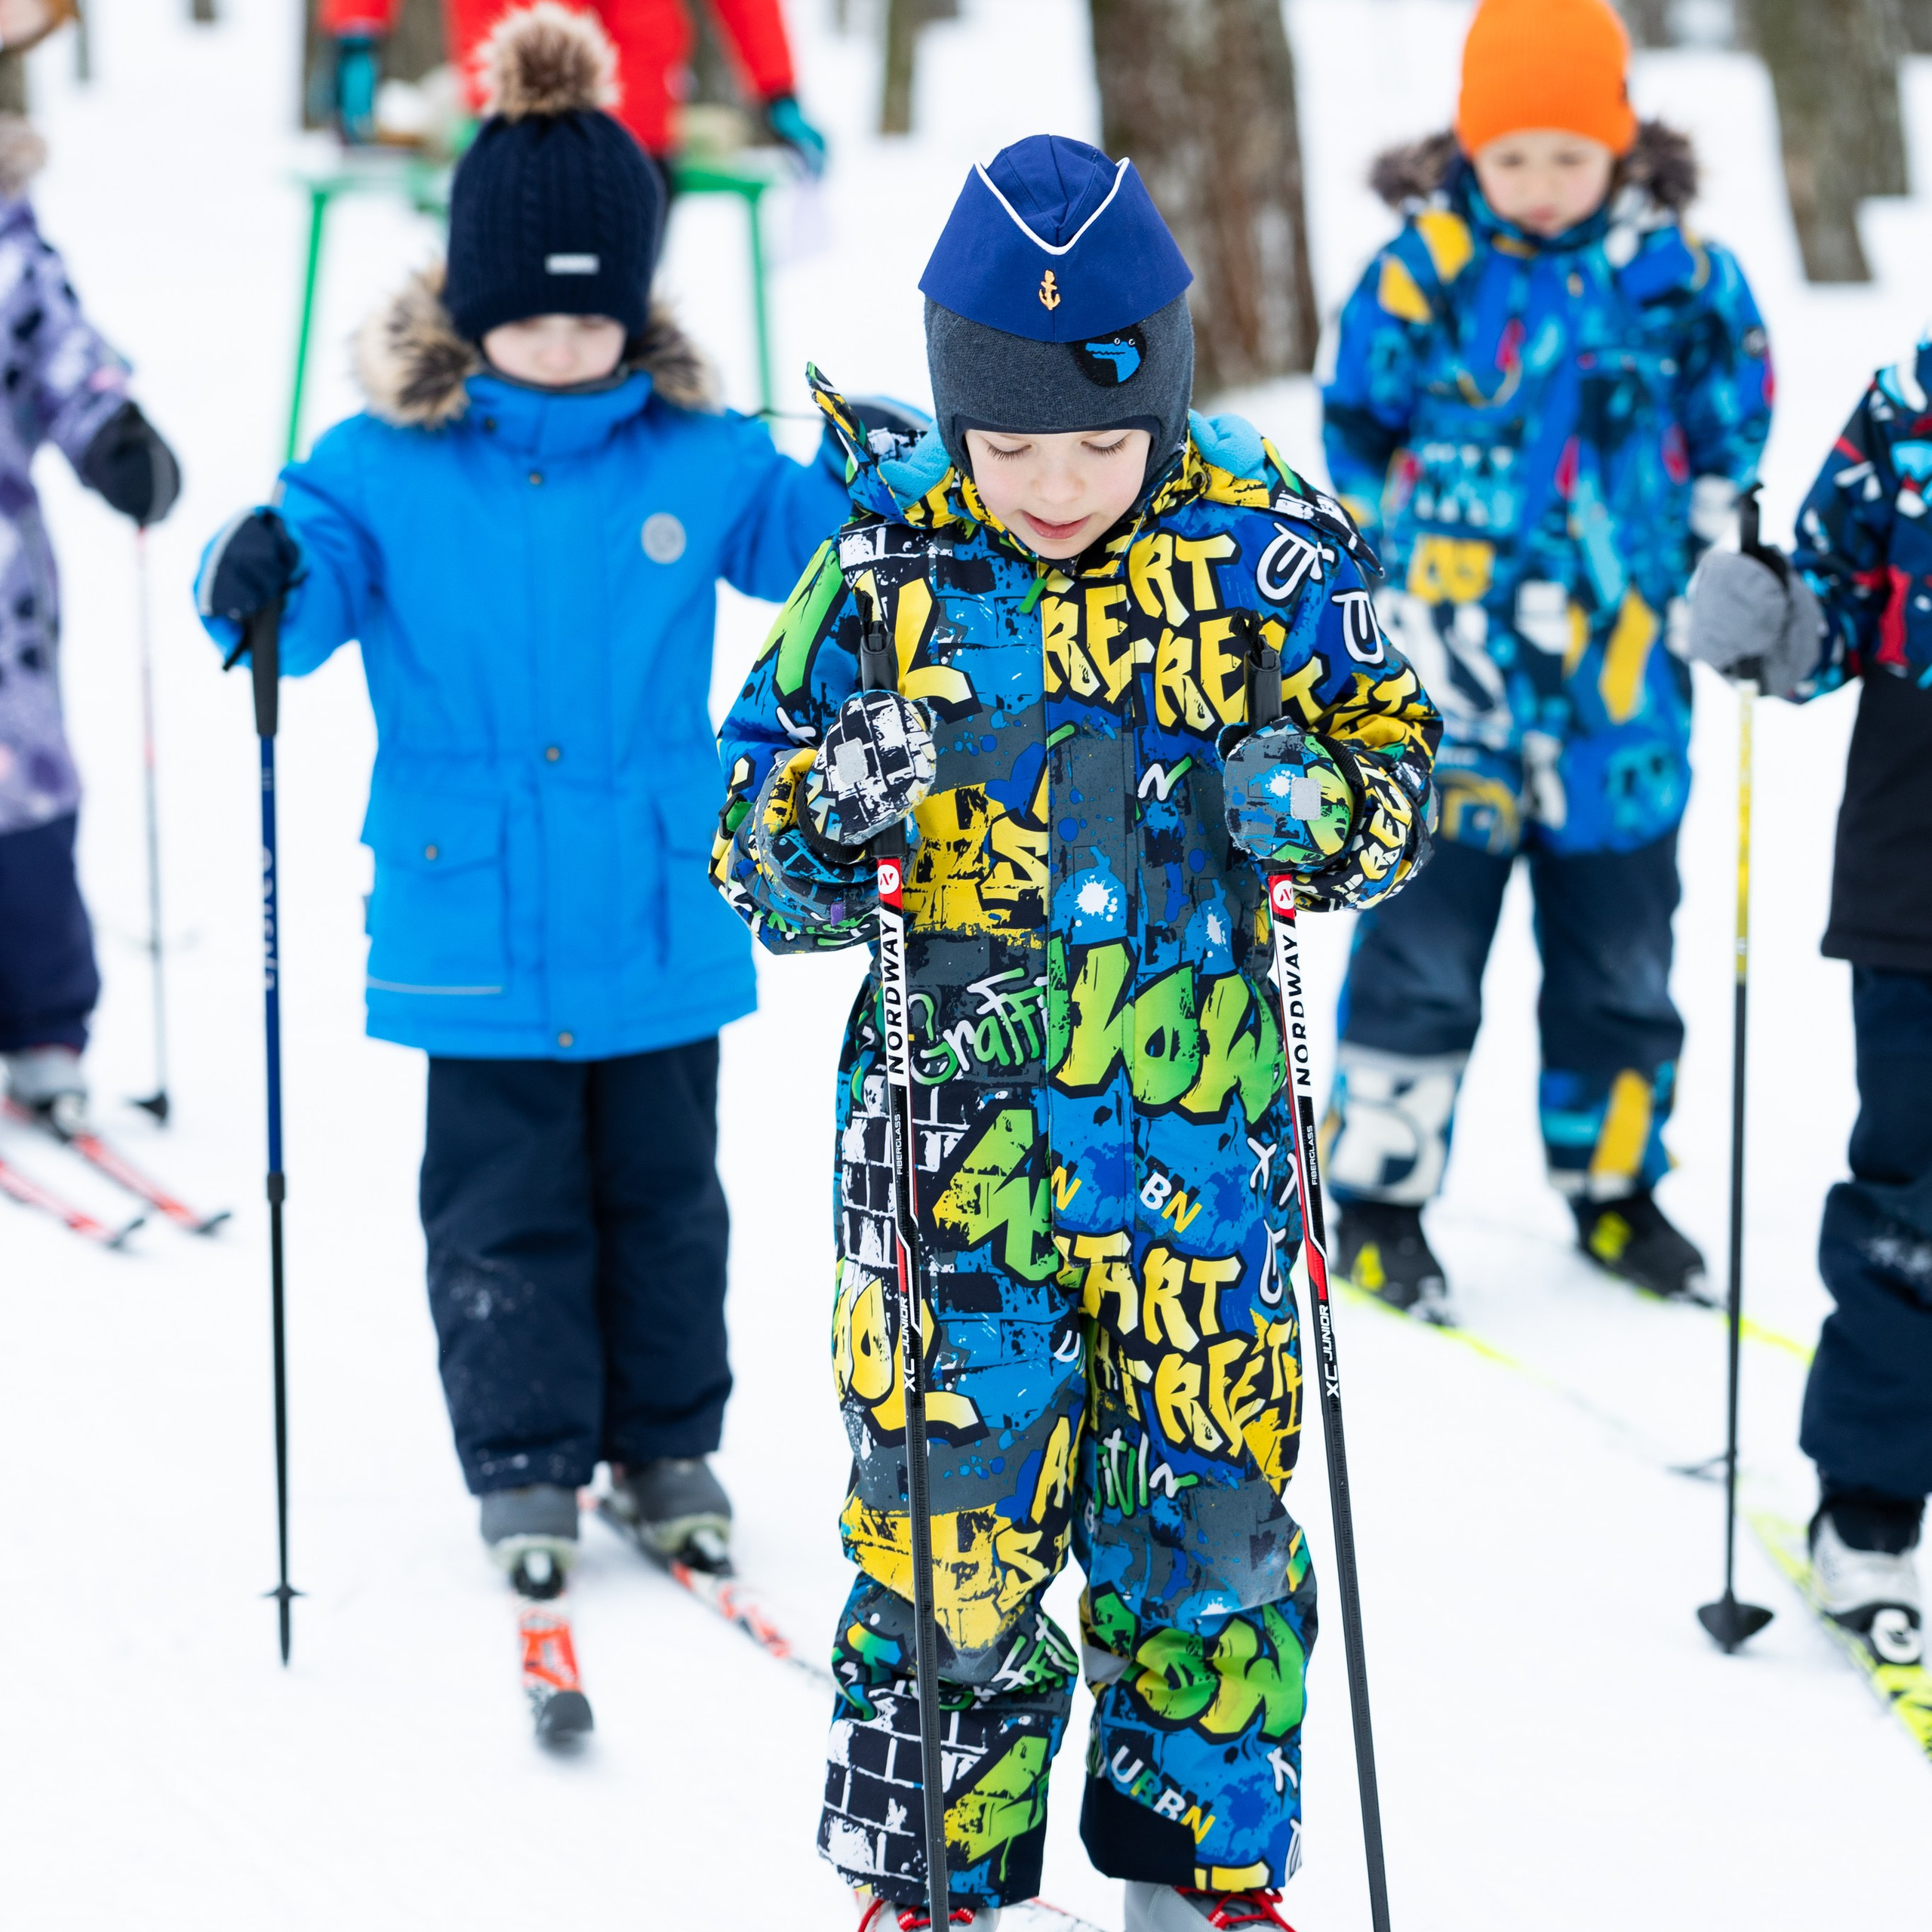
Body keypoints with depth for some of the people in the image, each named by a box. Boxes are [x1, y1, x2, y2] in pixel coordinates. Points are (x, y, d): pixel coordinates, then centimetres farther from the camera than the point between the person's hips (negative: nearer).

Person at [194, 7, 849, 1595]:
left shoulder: (694, 457, 0)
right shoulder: (390, 465, -5)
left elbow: (811, 538, 7)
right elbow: (320, 577, -8)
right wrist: (262, 585, -31)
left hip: (662, 920, 2)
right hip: (474, 921, -2)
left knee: (661, 1193, 14)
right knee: (504, 1209, 5)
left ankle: (666, 1445, 28)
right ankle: (525, 1463, 18)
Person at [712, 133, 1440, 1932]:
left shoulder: (1265, 552, -2)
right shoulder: (885, 566, -3)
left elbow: (1398, 774, 8)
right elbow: (755, 864, 3)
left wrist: (1321, 805, -15)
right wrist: (833, 819, -19)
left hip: (1201, 1116, 1)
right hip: (959, 1117, -1)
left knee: (1207, 1514, 9)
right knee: (949, 1524, 0)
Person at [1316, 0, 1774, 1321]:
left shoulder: (1678, 273, 0)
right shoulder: (1424, 272, -5)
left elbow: (1729, 445, 10)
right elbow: (1355, 445, 6)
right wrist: (1405, 584, 0)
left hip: (1622, 687, 2)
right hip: (1454, 682, -2)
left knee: (1621, 958, 13)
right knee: (1424, 949, 3)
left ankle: (1614, 1187, 29)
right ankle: (1380, 1199, 14)